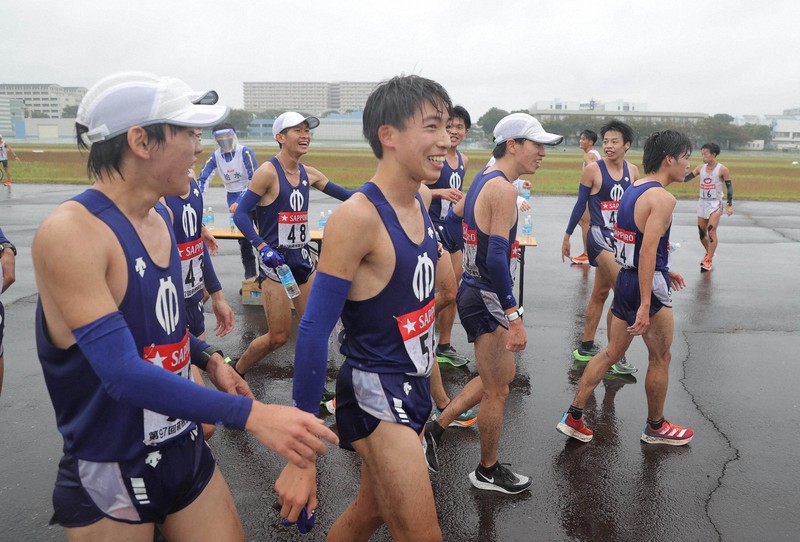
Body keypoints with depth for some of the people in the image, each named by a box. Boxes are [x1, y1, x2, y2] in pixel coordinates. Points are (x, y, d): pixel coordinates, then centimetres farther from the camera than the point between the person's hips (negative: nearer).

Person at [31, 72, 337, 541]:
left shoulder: (160, 216, 4)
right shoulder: (70, 232, -23)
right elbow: (122, 372, -30)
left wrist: (208, 357, 3)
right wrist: (251, 414, -35)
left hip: (185, 449, 7)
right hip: (108, 481, -6)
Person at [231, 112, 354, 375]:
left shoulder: (309, 174, 6)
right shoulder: (268, 171, -13)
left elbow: (345, 194, 13)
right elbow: (240, 214, -14)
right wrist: (262, 247, -24)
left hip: (302, 258, 7)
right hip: (275, 261, -7)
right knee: (279, 336, -3)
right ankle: (233, 374, 21)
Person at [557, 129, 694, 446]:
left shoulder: (632, 191, 11)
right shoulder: (662, 198, -17)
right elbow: (648, 251, -26)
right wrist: (645, 306, -28)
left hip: (625, 279, 9)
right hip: (648, 287, -9)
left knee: (612, 352, 14)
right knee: (660, 358, 11)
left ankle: (573, 418, 16)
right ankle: (656, 427, 29)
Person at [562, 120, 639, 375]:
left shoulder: (633, 171, 6)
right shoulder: (593, 170, -9)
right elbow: (580, 204, -3)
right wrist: (567, 236, 0)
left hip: (621, 237, 6)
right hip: (600, 236, -6)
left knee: (601, 292, 13)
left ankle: (586, 347, 25)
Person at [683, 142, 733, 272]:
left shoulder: (722, 170, -8)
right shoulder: (700, 168, 5)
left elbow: (729, 187, -5)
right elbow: (686, 178, -1)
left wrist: (729, 204, -12)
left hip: (715, 204, -5)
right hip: (702, 203, 5)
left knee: (712, 232, -13)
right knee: (702, 232, 11)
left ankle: (708, 261, -9)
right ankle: (709, 253, 36)